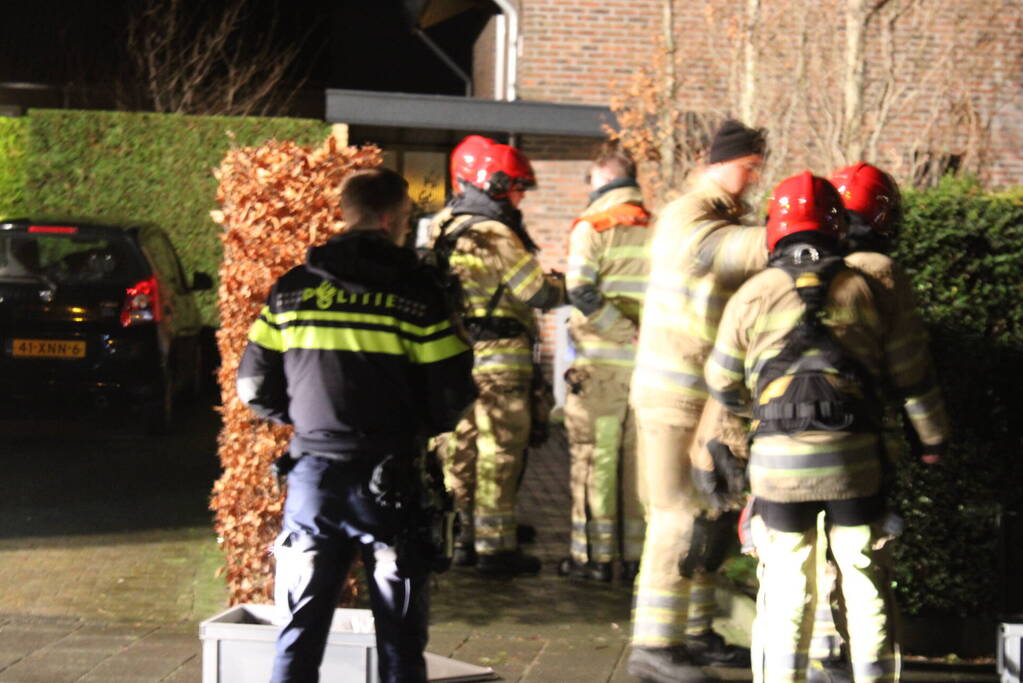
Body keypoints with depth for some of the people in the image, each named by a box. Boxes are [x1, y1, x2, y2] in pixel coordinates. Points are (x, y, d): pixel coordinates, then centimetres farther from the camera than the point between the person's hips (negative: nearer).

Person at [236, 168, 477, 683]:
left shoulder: (291, 289, 4)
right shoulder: (414, 292, -6)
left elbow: (254, 385, 6)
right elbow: (452, 394, -6)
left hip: (313, 475, 3)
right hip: (388, 481, -3)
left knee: (301, 628, 9)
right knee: (399, 633, 6)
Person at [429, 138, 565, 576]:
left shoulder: (443, 228, 10)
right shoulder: (497, 236, -16)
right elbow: (538, 293, -15)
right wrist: (566, 286, 3)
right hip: (497, 358, -8)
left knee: (461, 448, 14)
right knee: (499, 451, -2)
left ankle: (466, 538, 21)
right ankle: (495, 546, 1)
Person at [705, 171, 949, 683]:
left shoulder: (752, 295, 3)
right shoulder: (873, 289, 4)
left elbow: (722, 385, 10)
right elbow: (912, 376, 8)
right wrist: (934, 435, 23)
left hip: (778, 462, 0)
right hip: (853, 458, 0)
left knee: (786, 588, 8)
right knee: (867, 583, 10)